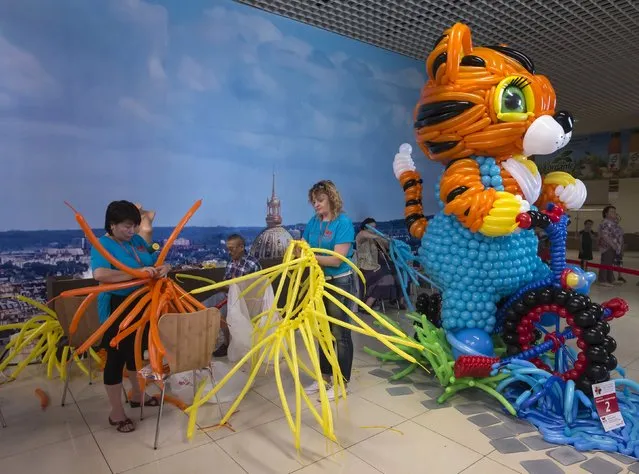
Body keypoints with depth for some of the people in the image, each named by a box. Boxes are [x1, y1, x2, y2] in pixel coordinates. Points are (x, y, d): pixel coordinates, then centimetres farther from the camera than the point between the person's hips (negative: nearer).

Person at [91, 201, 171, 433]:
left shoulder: (137, 240, 4)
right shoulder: (102, 245, -17)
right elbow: (99, 274, -35)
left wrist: (164, 268, -13)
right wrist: (138, 273, -36)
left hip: (141, 305, 8)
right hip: (117, 308, -7)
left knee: (136, 351, 22)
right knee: (116, 357, 5)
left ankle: (137, 395, 42)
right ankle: (116, 413, 20)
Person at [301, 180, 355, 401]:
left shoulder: (343, 222, -14)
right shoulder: (313, 222, 5)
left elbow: (337, 260, -21)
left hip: (339, 283, -7)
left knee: (340, 333, 4)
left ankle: (342, 383, 18)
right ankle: (324, 377, 32)